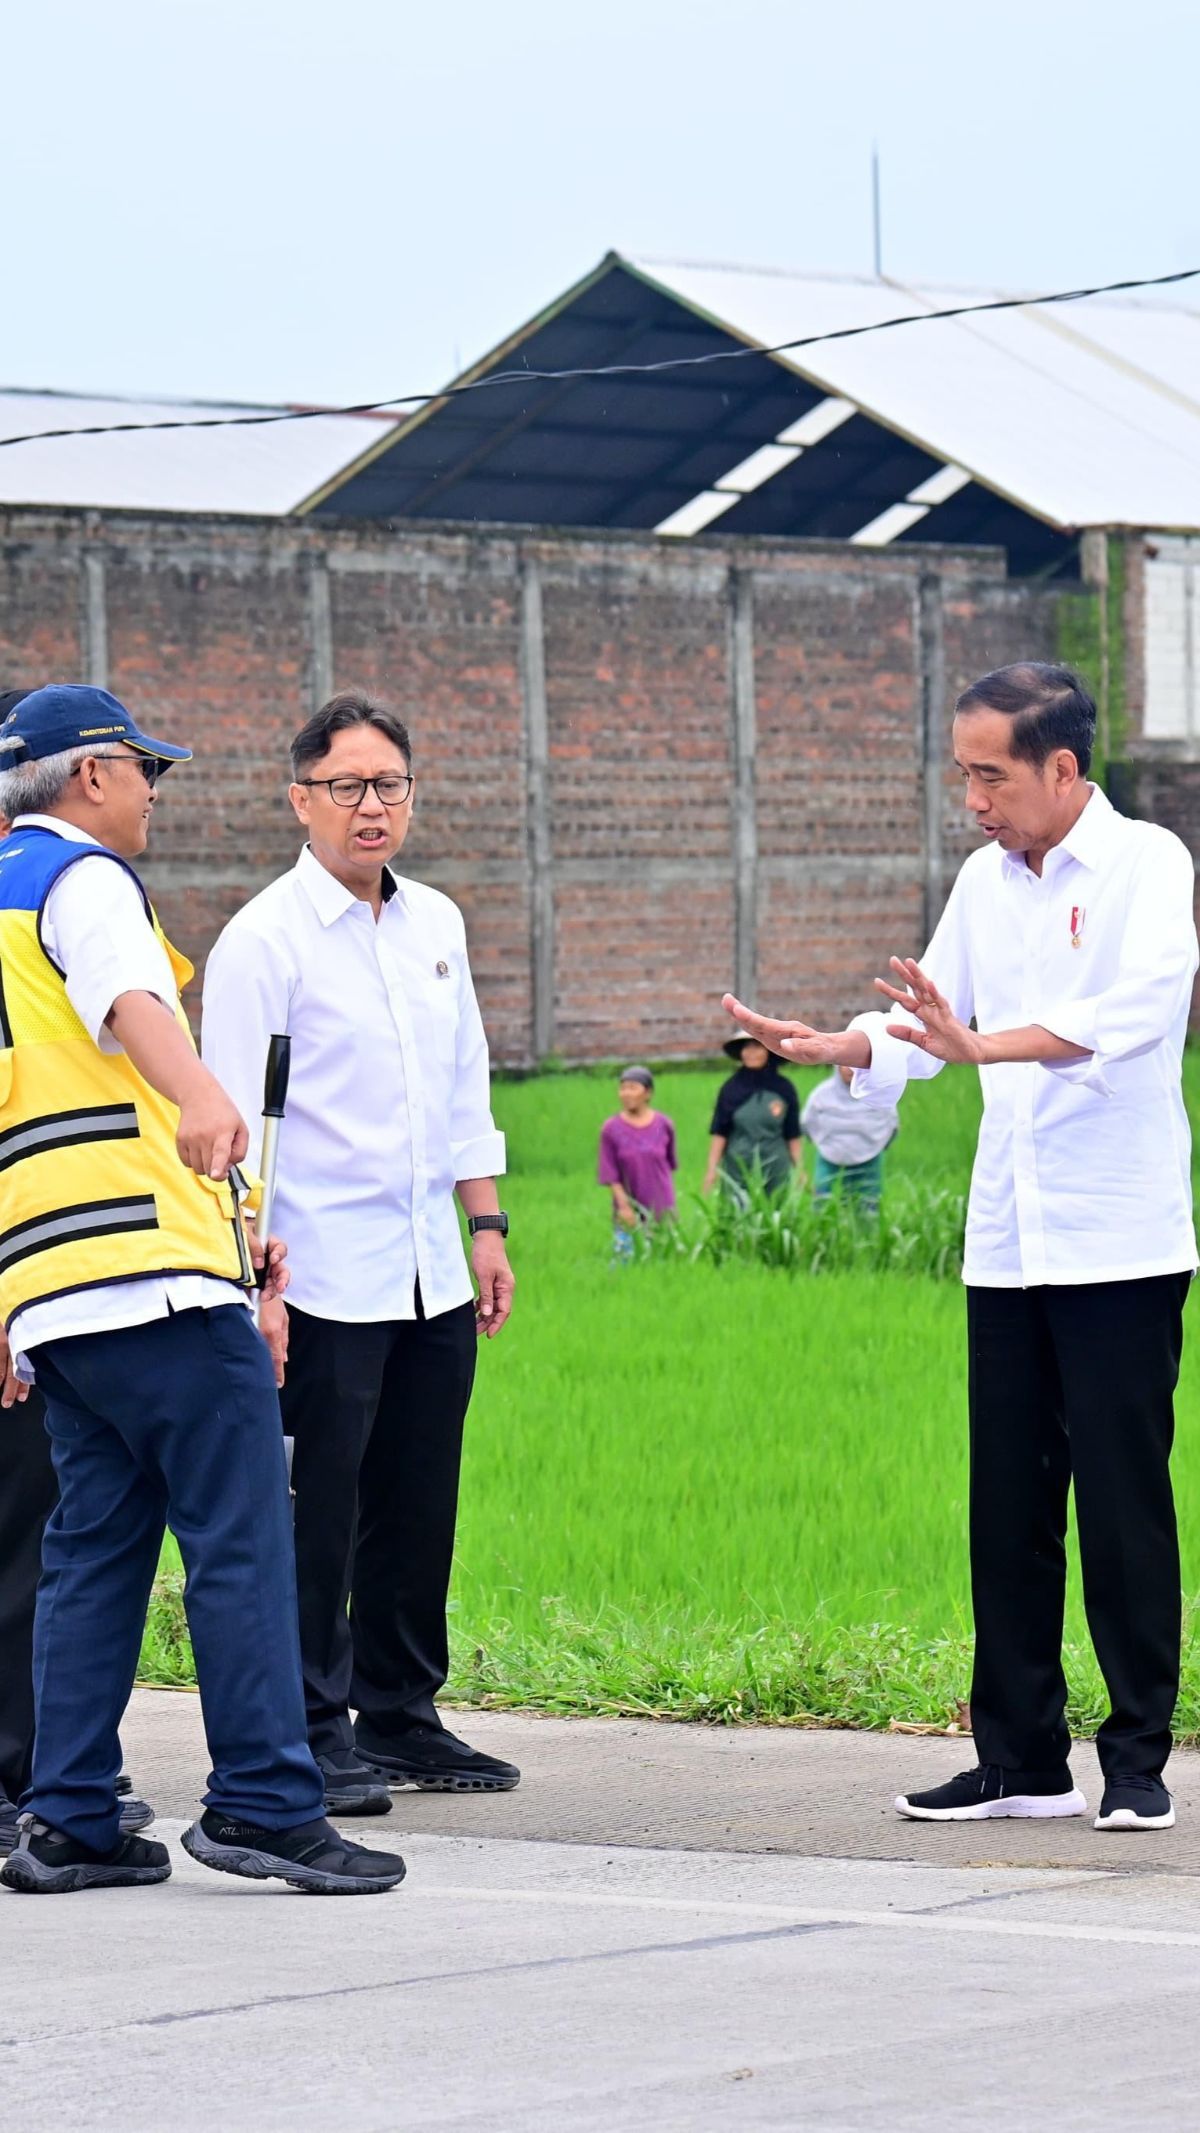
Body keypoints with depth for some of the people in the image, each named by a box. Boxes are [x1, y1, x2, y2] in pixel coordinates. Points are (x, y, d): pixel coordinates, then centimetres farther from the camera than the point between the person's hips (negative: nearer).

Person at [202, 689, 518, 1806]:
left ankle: (402, 1716, 19)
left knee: (420, 1509, 9)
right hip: (324, 1283, -6)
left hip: (433, 1279, 6)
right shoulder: (264, 940, -8)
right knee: (317, 1513, -4)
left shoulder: (436, 923, 12)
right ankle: (315, 1734, 4)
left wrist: (486, 1223, 15)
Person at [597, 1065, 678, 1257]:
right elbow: (609, 1174, -5)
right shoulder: (611, 1129, -5)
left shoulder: (663, 1125, 0)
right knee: (626, 1257, -4)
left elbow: (670, 1163, 11)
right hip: (629, 1211, -1)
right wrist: (623, 1204, -13)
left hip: (661, 1209, 1)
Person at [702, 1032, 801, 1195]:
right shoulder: (731, 1089, 2)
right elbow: (719, 1133, 1)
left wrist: (799, 1170, 3)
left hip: (776, 1174, 0)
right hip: (738, 1173, 0)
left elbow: (793, 1136, 5)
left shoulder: (783, 1089, 2)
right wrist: (712, 1169, -5)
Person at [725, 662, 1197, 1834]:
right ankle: (1021, 1759, 12)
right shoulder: (984, 880, 12)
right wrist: (835, 1046, -1)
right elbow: (931, 1017, 20)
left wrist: (986, 1045, -34)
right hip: (1008, 1242, 6)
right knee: (1008, 1506, 6)